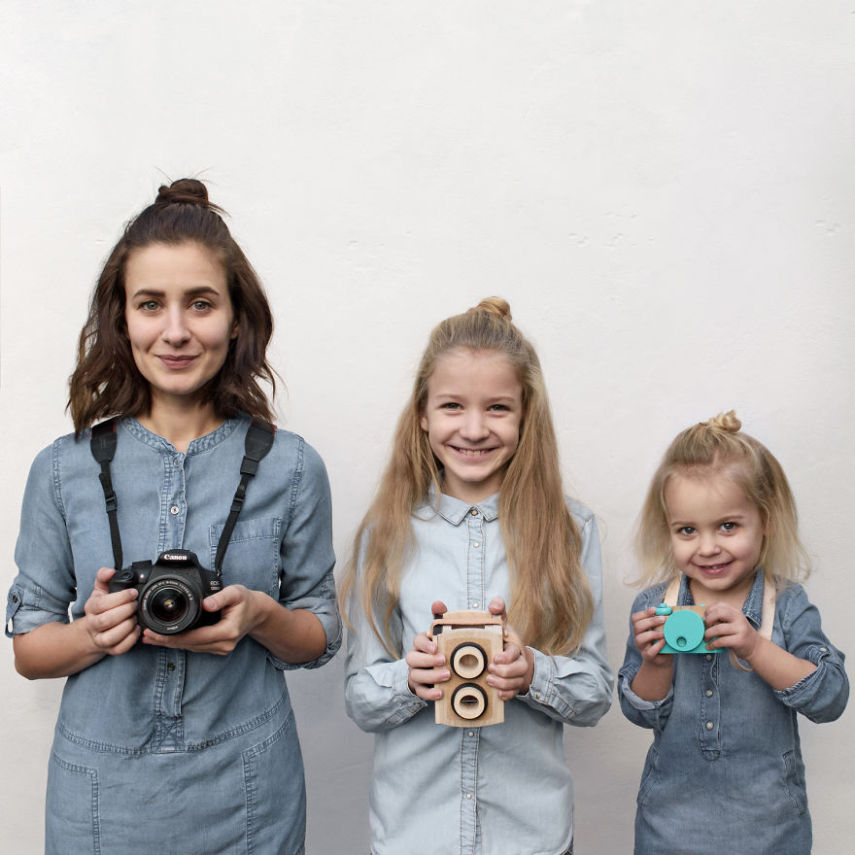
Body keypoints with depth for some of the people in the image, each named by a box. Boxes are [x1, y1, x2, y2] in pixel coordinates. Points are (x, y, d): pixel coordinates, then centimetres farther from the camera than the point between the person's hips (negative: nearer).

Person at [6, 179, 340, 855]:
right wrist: (94, 633, -17)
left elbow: (321, 638, 2)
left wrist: (261, 617, -18)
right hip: (102, 796, 1)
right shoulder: (64, 470, -4)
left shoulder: (290, 467, -6)